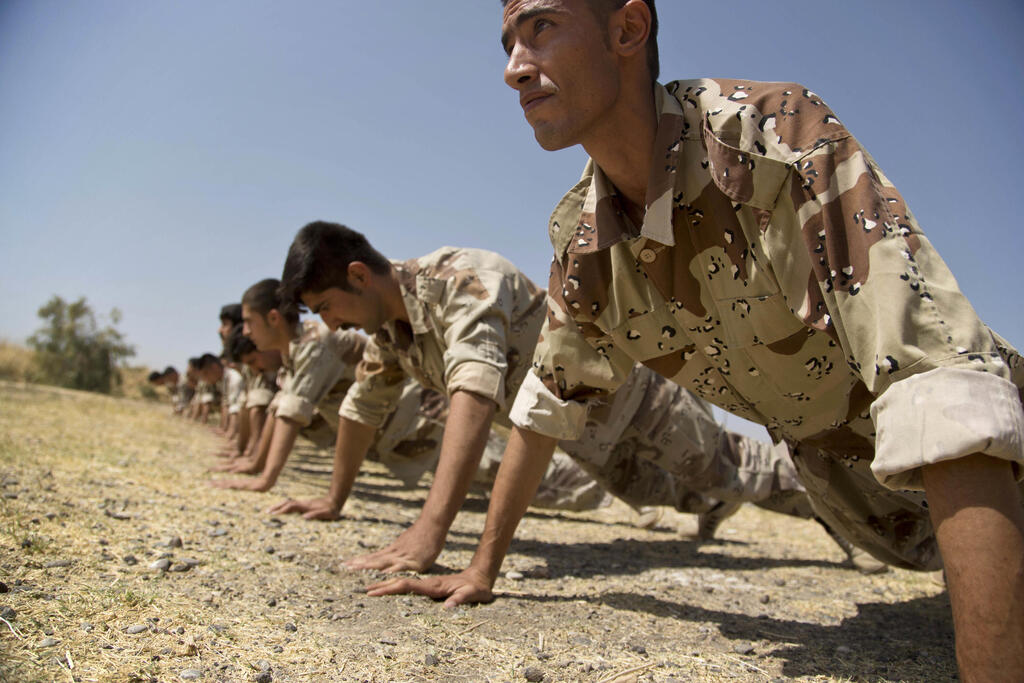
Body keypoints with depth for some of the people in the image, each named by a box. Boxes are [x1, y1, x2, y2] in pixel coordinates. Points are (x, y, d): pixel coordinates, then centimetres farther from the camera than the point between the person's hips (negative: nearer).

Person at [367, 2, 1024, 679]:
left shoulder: (779, 133, -34)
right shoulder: (580, 236, -14)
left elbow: (941, 386, -42)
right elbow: (551, 395, -3)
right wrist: (484, 566, -2)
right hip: (829, 455, 4)